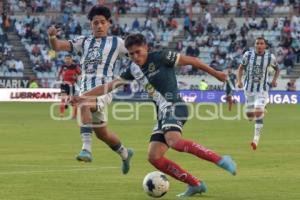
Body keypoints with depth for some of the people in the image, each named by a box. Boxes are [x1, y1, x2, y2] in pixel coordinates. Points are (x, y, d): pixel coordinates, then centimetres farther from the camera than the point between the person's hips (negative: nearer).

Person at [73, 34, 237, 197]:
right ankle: (195, 184, -1)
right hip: (162, 113, 8)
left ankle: (220, 160, -31)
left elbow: (191, 60, 2)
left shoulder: (160, 57, -5)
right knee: (154, 157, -5)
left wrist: (214, 73, 7)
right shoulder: (134, 70, 14)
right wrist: (83, 97, 10)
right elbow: (109, 86, 16)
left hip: (174, 107, -8)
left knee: (174, 142, -35)